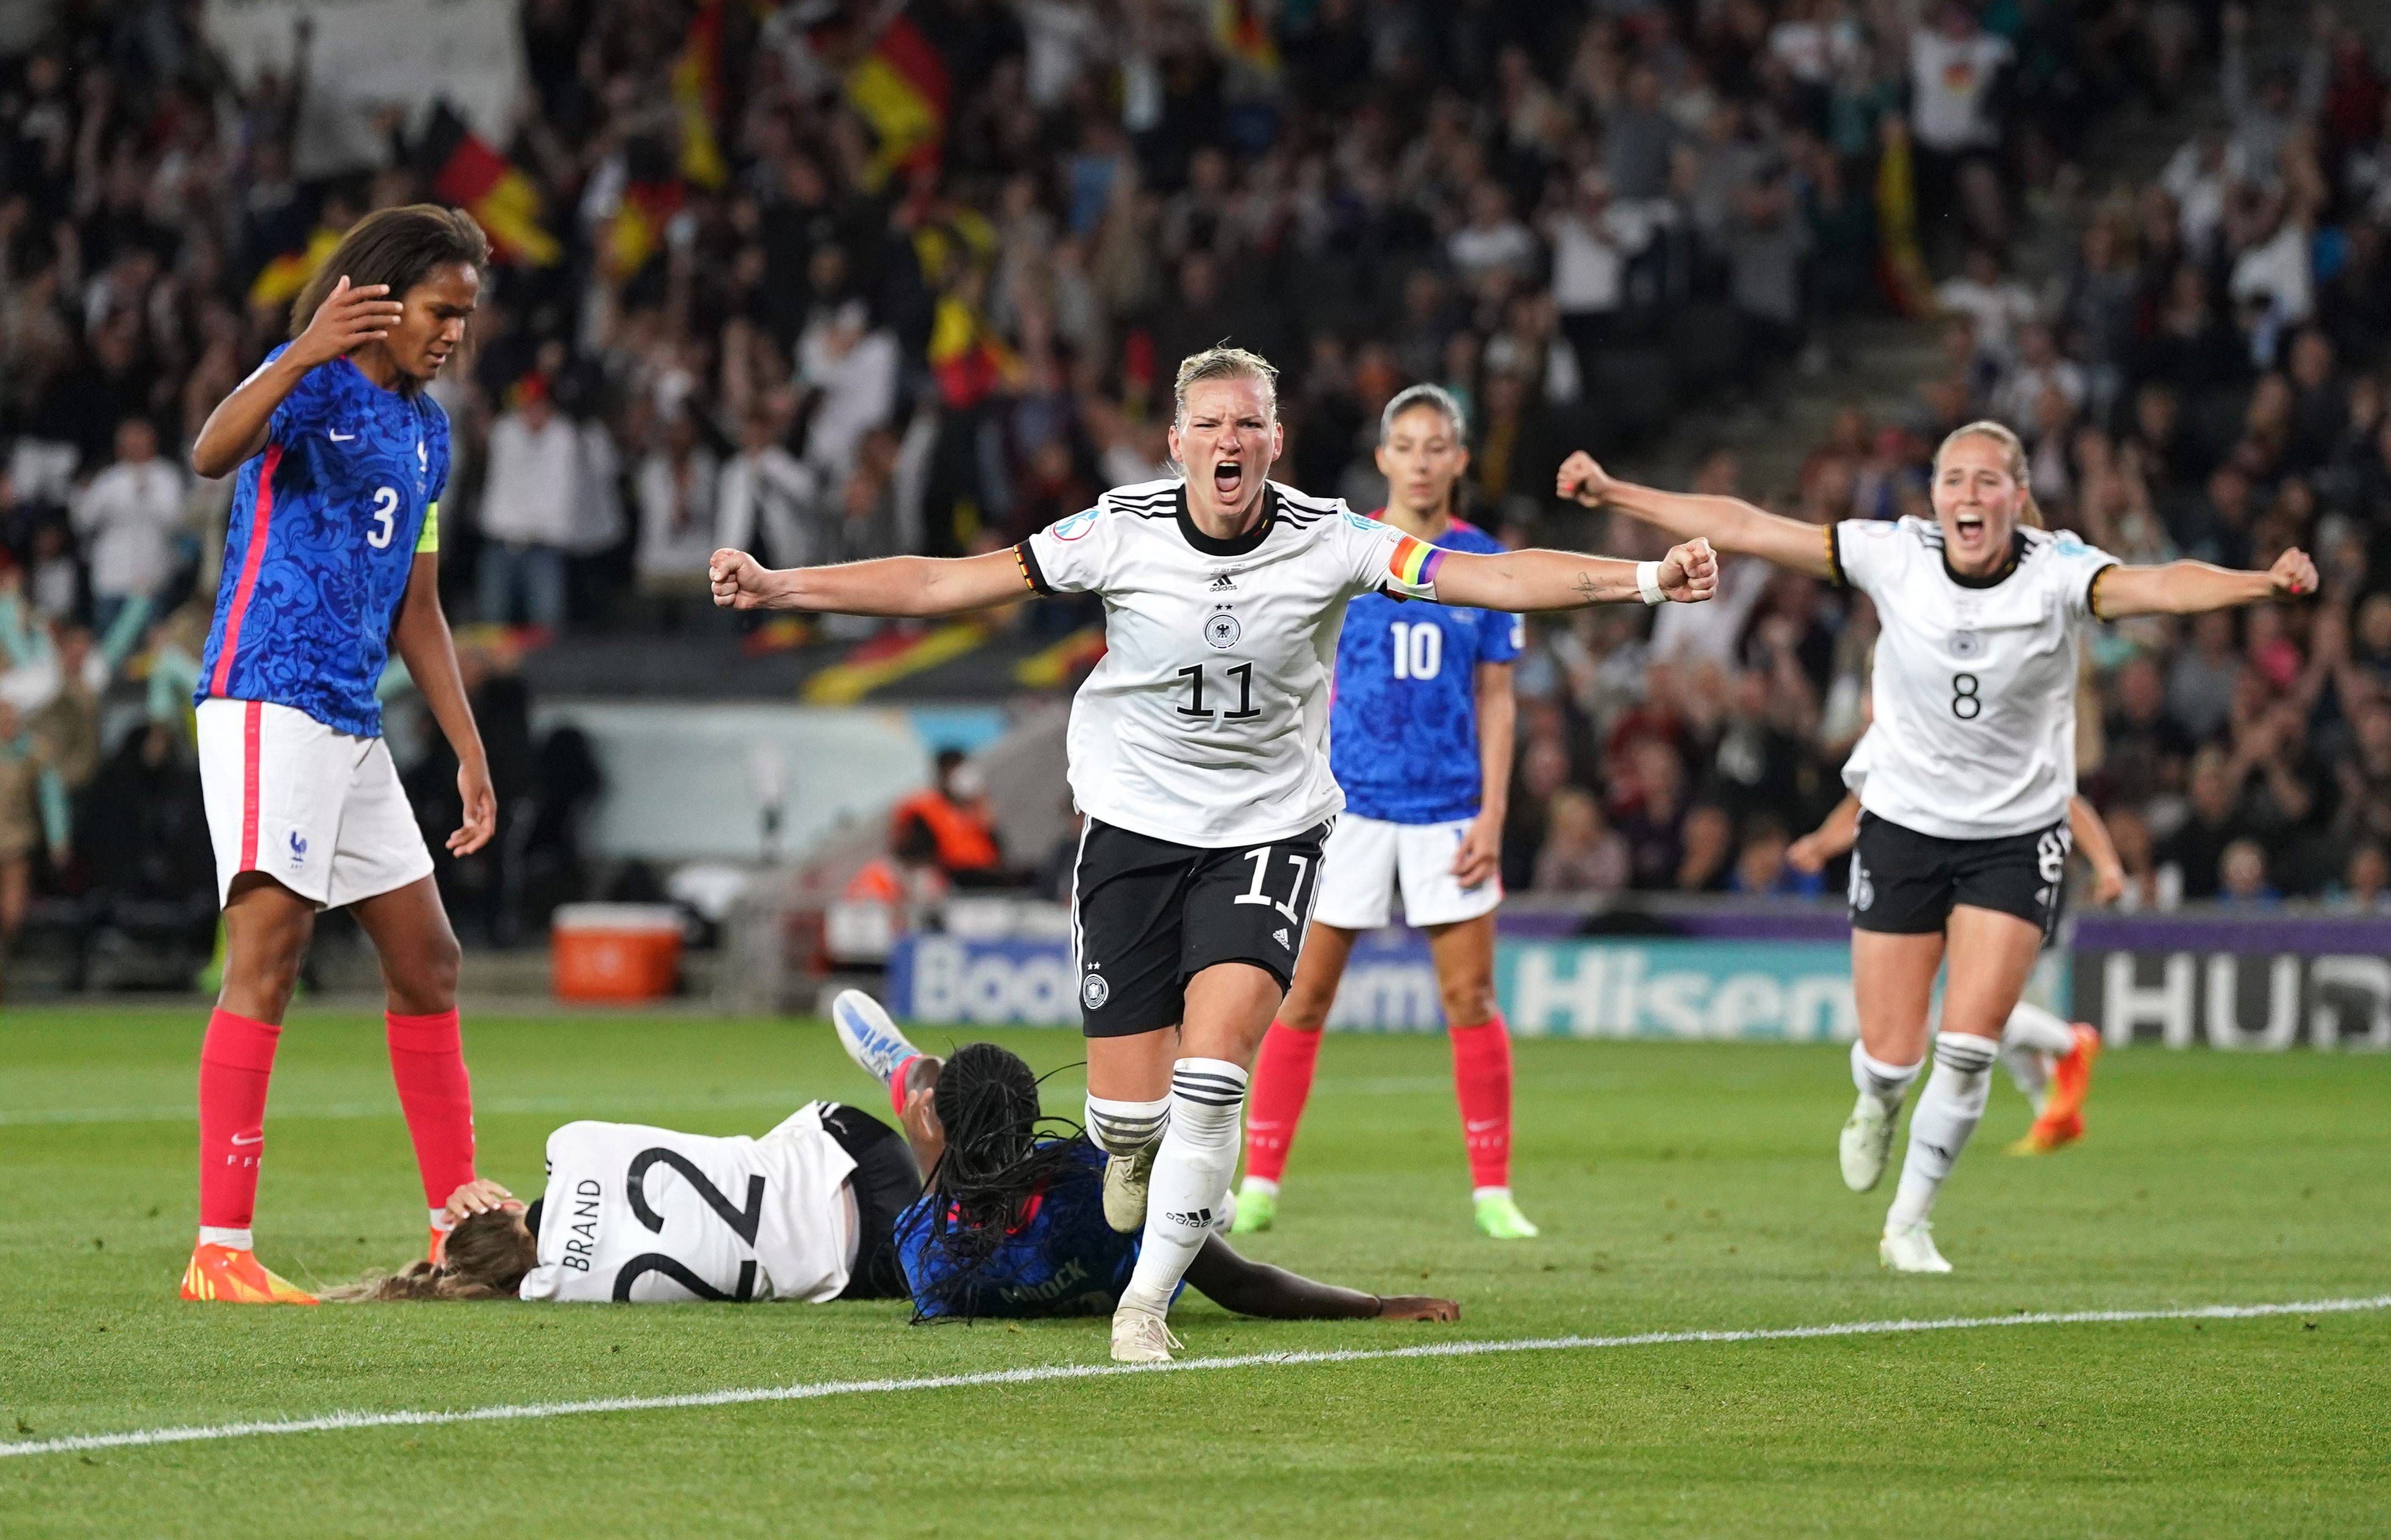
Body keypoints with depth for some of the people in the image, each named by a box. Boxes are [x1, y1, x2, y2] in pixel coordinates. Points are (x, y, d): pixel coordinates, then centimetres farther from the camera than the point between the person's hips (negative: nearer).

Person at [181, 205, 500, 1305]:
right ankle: (220, 1253, -19)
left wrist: (469, 753, 22)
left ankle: (460, 1227, 20)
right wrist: (303, 358, -45)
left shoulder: (426, 430, 19)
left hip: (353, 723, 9)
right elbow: (212, 452, -29)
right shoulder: (314, 382, -7)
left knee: (426, 962, 11)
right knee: (269, 949, -16)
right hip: (267, 699, -9)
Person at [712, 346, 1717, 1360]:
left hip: (1270, 828, 0)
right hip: (1135, 820, 0)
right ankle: (1131, 1149, 39)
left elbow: (1493, 578, -16)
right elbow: (947, 583, -8)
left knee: (1211, 1074, -19)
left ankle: (1147, 1301, -4)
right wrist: (777, 588, -14)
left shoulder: (1330, 542, -11)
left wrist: (1647, 580, -27)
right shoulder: (1124, 533, -11)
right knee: (1127, 1109, -1)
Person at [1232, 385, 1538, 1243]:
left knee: (1471, 996, 0)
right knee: (1305, 995, 0)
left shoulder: (1485, 564, 5)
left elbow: (1495, 698, 7)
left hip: (1447, 809, 1)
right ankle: (1260, 1185, 7)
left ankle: (1492, 1190, 8)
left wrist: (1492, 815, 0)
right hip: (1350, 804, -1)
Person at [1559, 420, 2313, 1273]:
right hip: (1902, 823, 1)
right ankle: (1877, 1106, 40)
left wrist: (2262, 582, -53)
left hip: (2018, 836, -1)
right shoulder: (1894, 556, -11)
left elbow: (2160, 586, -34)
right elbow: (1745, 528, -8)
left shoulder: (2058, 572, -15)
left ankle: (1909, 1222, 14)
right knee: (1891, 1055, 0)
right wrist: (1615, 493, -9)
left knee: (1967, 1053, -9)